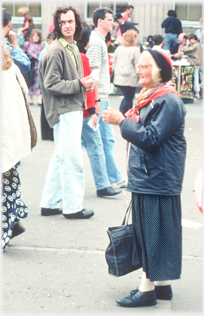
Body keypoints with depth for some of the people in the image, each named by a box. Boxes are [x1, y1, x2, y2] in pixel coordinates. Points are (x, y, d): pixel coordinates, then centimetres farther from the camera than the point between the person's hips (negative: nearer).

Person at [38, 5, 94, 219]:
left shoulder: (73, 48, 16)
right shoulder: (56, 50, -14)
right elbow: (51, 84, -18)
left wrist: (85, 83, 7)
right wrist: (79, 84, -21)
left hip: (74, 108, 10)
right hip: (64, 111, -10)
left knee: (60, 158, 14)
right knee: (72, 159, -6)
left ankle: (49, 203, 22)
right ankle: (72, 207, 3)